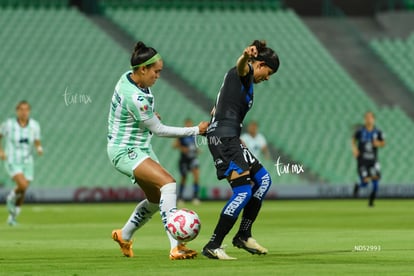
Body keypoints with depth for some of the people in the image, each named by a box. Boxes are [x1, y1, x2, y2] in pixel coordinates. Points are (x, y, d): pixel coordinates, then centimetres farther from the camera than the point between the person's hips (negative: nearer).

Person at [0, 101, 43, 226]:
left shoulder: (34, 125, -5)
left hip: (27, 162, 4)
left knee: (22, 193, 9)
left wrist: (39, 149, -21)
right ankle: (11, 197, 7)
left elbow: (37, 143, 2)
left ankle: (13, 216, 36)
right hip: (12, 162, -3)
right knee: (23, 185, -27)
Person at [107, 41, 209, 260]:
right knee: (167, 182, -27)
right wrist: (195, 130, -14)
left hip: (141, 148, 10)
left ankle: (124, 236, 39)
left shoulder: (129, 77, -2)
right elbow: (159, 130, -19)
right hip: (125, 151, -10)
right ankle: (175, 247, -34)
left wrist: (149, 115, 14)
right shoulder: (135, 98, -29)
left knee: (156, 199, 15)